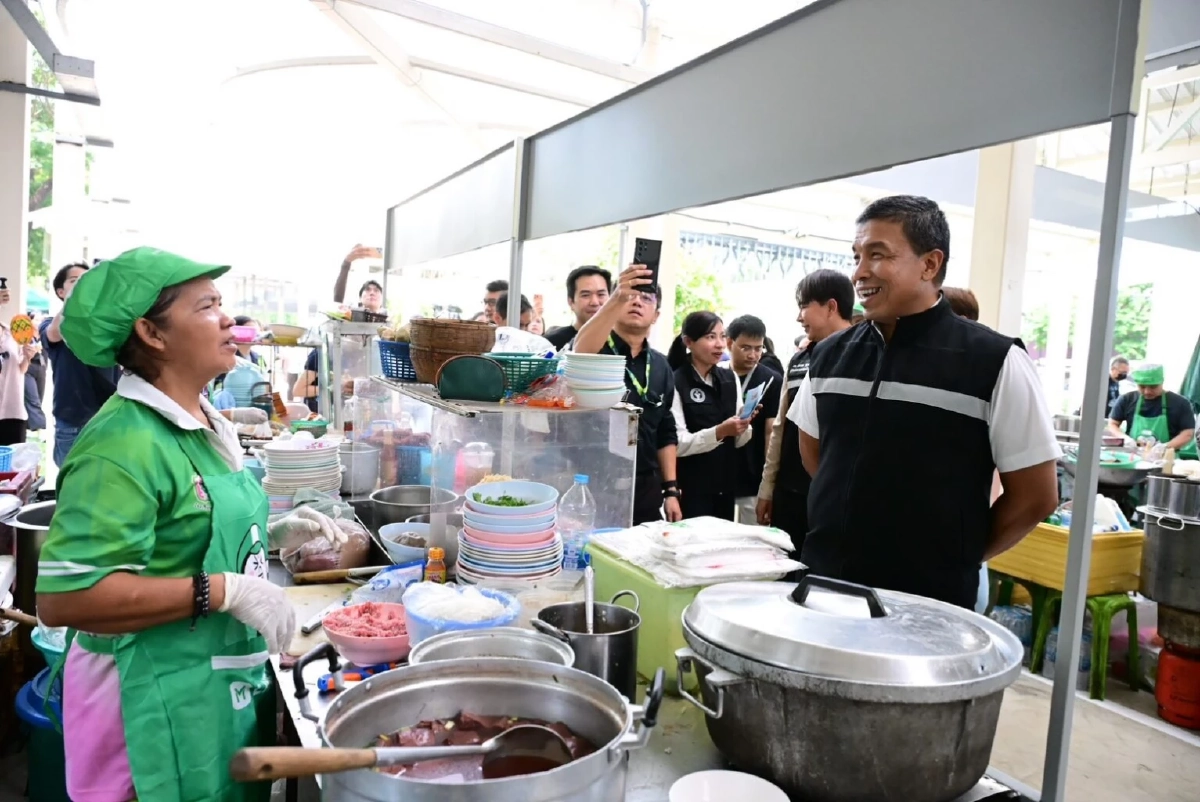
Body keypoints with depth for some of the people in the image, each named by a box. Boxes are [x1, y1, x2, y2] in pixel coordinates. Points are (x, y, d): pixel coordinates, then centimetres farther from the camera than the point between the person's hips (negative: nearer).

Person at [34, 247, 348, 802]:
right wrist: (223, 590, -27)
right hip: (161, 705, -8)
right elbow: (62, 599, -27)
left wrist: (273, 532, 4)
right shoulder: (122, 442, -22)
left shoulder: (207, 425, 6)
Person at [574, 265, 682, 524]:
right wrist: (617, 298, -46)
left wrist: (671, 489, 8)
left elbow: (666, 433, 14)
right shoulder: (598, 350, -6)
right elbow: (580, 351, -33)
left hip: (646, 488, 5)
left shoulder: (661, 366, 10)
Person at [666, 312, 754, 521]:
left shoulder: (731, 379, 8)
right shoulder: (675, 382, -11)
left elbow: (739, 441, 8)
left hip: (725, 486, 6)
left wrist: (743, 426, -12)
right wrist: (718, 432, -25)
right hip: (690, 489, -5)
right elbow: (677, 444, -14)